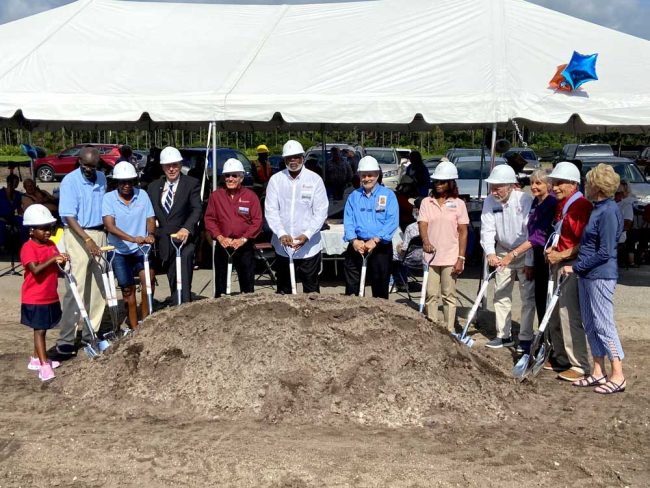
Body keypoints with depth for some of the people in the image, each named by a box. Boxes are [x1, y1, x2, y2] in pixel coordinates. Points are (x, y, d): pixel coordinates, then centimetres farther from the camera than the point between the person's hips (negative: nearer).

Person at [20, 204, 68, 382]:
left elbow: (55, 269, 14)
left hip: (50, 297, 8)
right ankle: (44, 365, -4)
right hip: (34, 299, -8)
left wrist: (61, 262, -7)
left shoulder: (51, 245, 9)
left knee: (43, 329, 17)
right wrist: (52, 259, -32)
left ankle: (36, 359, 30)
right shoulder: (28, 248, -16)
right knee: (39, 330, -4)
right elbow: (36, 270, -28)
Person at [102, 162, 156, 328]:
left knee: (148, 277, -23)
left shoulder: (142, 195, -1)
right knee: (128, 289, 7)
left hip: (141, 248, 1)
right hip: (119, 251, 0)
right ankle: (134, 328, 19)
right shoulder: (109, 198, -8)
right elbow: (109, 225, -20)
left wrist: (150, 234, -24)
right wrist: (132, 238, -34)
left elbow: (150, 219, 0)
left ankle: (145, 319, -11)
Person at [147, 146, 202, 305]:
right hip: (164, 243, 5)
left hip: (184, 240, -5)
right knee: (173, 284, 10)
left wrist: (186, 228, -29)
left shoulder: (192, 184, 0)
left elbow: (197, 209, -12)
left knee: (183, 285, -18)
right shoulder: (153, 186, 14)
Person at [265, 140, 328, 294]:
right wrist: (281, 234, -18)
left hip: (309, 246, -1)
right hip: (282, 245, 2)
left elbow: (321, 211, -5)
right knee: (283, 289, 11)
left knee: (311, 288, 5)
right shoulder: (276, 180, 1)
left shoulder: (314, 179, -2)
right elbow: (271, 210, -3)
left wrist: (307, 235, -17)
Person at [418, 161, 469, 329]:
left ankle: (449, 330, 8)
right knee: (431, 295, 5)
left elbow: (463, 232, 0)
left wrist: (461, 258, -7)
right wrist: (426, 241, -27)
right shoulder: (426, 202, 5)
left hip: (450, 258, -1)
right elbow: (422, 224, -6)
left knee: (449, 296, 3)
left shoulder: (458, 204, 2)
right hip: (431, 256, 2)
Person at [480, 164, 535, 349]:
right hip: (503, 253, 5)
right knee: (501, 294, 8)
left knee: (528, 296, -2)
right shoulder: (490, 202, -9)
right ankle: (503, 336, 18)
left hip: (525, 253, -4)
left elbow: (531, 232, -23)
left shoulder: (525, 200, -21)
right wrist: (490, 253, -31)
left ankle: (526, 337, 6)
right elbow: (487, 229, -14)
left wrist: (514, 254, -29)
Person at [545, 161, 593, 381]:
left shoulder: (582, 206, -15)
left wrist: (561, 255, -19)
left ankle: (579, 366, -2)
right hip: (557, 264, 10)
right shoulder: (560, 205, 15)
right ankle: (561, 358, 27)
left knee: (569, 315, -9)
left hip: (572, 266, -10)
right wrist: (552, 251, 10)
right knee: (555, 314, 15)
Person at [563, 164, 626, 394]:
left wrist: (576, 267, -16)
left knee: (603, 324, -5)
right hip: (586, 274, 10)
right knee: (590, 324, 13)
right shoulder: (597, 208, 11)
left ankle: (618, 376, 2)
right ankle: (598, 372, 21)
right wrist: (578, 267, 14)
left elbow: (604, 253, -20)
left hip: (600, 275, -10)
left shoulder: (609, 212, -18)